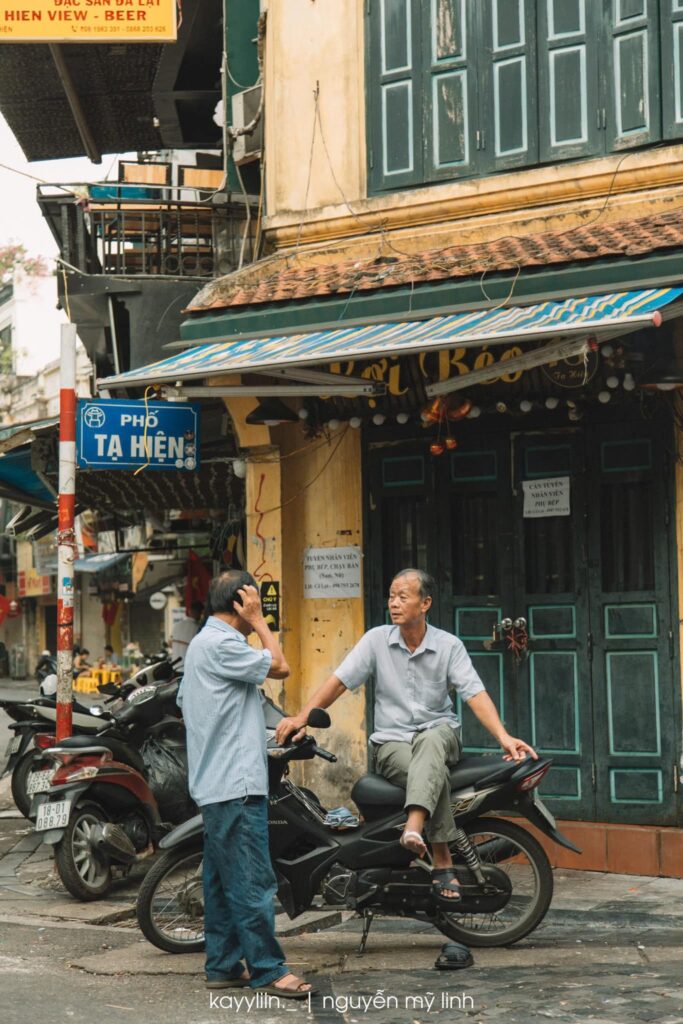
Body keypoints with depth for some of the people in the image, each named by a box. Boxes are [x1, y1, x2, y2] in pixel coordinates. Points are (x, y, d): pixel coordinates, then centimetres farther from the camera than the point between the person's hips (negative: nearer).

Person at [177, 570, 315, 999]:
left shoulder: (203, 643, 19)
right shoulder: (221, 644, -15)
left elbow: (185, 704, 24)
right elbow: (280, 667, -17)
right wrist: (259, 621, -8)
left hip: (216, 782, 11)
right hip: (236, 782, -11)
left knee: (223, 879, 12)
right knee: (252, 880, -9)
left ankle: (224, 966, 16)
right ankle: (268, 969, -7)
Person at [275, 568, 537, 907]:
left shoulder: (449, 645, 2)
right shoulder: (376, 640, 3)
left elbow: (475, 694, -7)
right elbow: (339, 680, -2)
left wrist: (503, 736, -22)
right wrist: (302, 717, -15)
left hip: (439, 732, 0)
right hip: (392, 742, 0)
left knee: (430, 743, -38)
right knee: (436, 775, -33)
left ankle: (414, 827, -55)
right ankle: (442, 862, -30)